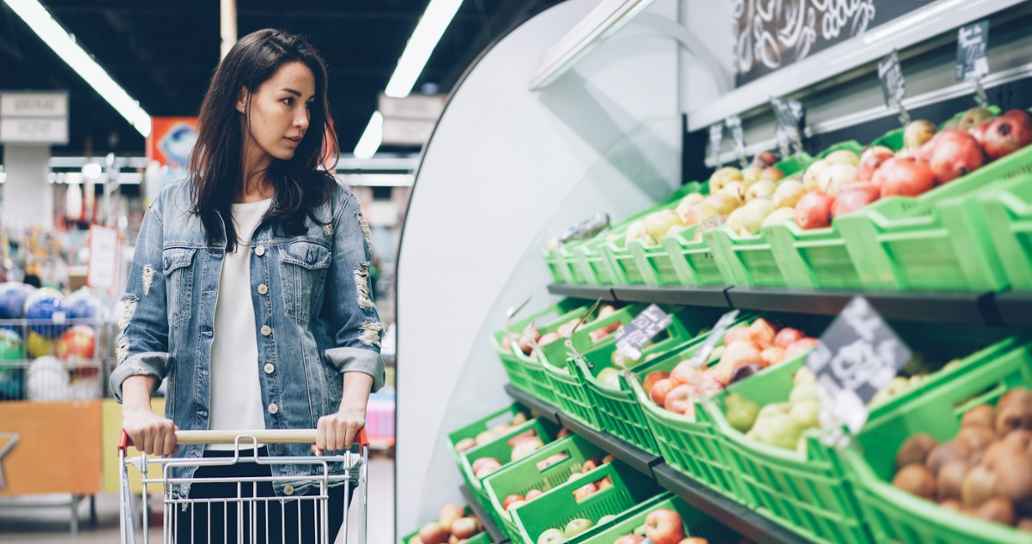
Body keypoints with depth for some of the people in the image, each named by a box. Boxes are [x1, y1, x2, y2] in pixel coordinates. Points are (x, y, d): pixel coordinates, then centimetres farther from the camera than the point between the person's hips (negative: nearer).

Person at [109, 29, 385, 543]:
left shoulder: (329, 203, 6)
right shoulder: (173, 208, 10)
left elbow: (358, 324, 1)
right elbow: (141, 326, 6)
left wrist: (352, 405, -17)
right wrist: (137, 405, -12)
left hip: (302, 459, -1)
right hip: (202, 461, 1)